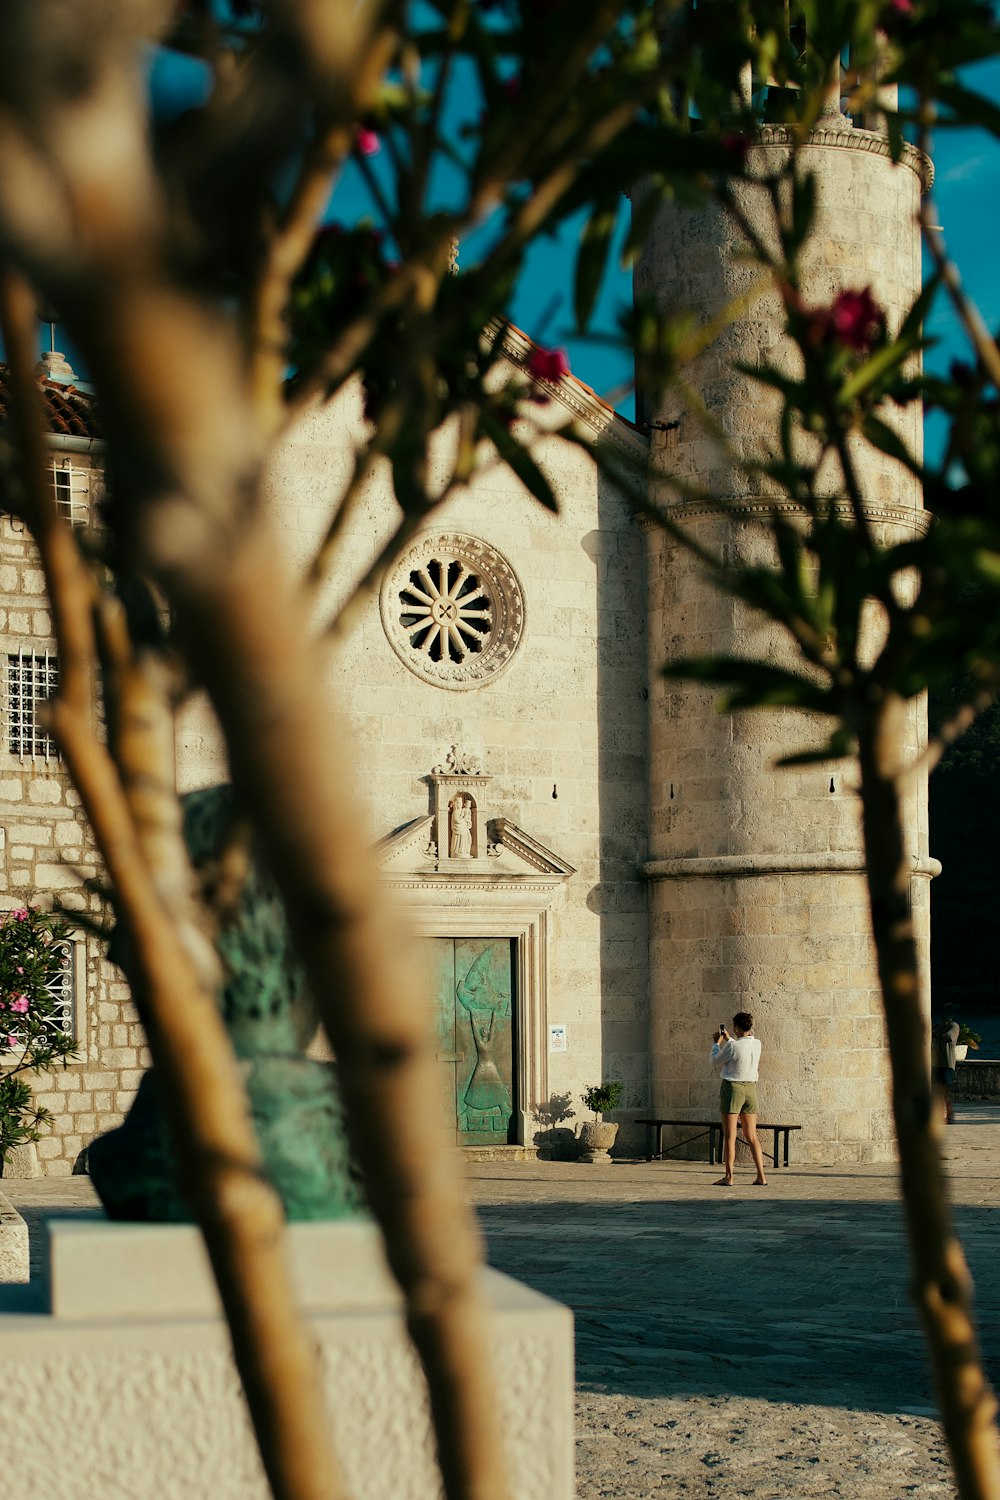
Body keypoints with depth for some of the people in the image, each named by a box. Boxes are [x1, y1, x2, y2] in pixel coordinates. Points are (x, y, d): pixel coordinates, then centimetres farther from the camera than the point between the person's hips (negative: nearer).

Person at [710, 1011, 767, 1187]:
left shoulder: (733, 1046, -17)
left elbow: (716, 1061, -2)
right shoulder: (757, 1044, 1)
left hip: (732, 1088, -6)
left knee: (729, 1136, -1)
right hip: (751, 1088, 6)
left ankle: (728, 1177, -3)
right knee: (751, 1136, 10)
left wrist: (716, 1043, 13)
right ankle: (761, 1177, 5)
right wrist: (728, 1039, 28)